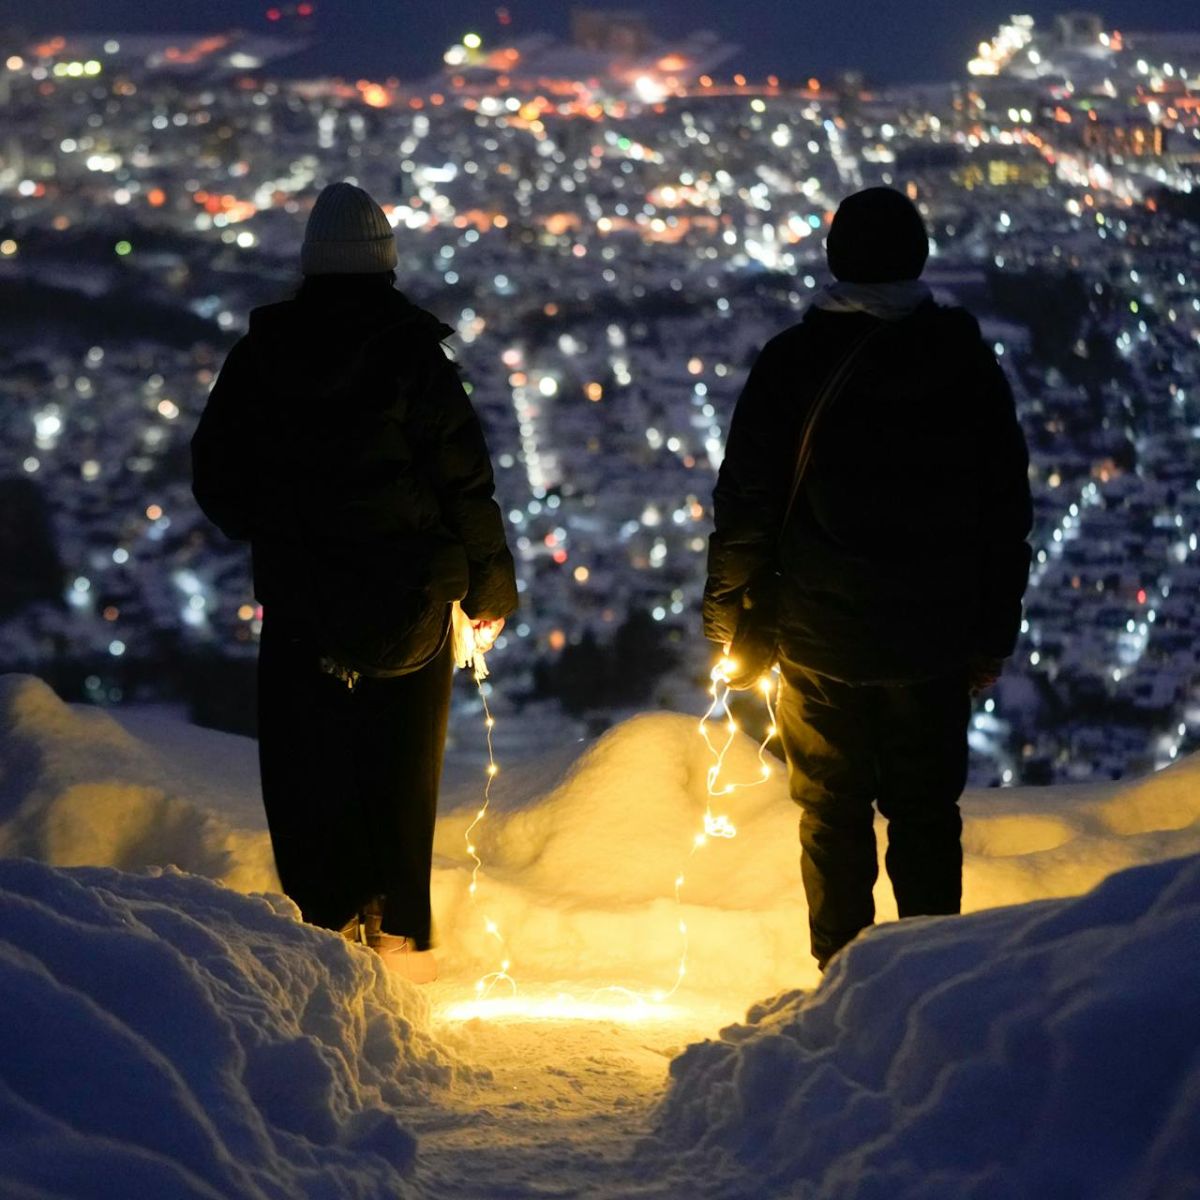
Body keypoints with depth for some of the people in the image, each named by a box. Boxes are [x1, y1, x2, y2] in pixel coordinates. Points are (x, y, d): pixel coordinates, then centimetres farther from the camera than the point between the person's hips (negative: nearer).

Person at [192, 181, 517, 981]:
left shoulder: (259, 354, -1)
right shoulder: (413, 353, -9)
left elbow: (215, 478, 6)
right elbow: (466, 481, -8)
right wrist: (491, 592, 3)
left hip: (297, 595, 1)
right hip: (409, 599, -1)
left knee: (306, 765, 7)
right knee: (402, 766, 10)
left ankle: (327, 919, 0)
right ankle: (398, 931, 13)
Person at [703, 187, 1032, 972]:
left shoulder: (794, 361, -6)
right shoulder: (968, 361, 1)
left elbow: (746, 501, -5)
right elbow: (1007, 511, 6)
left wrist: (730, 616, 6)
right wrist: (996, 632, 13)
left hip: (821, 637, -1)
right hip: (935, 639, 2)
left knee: (833, 815, 8)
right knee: (927, 811, 11)